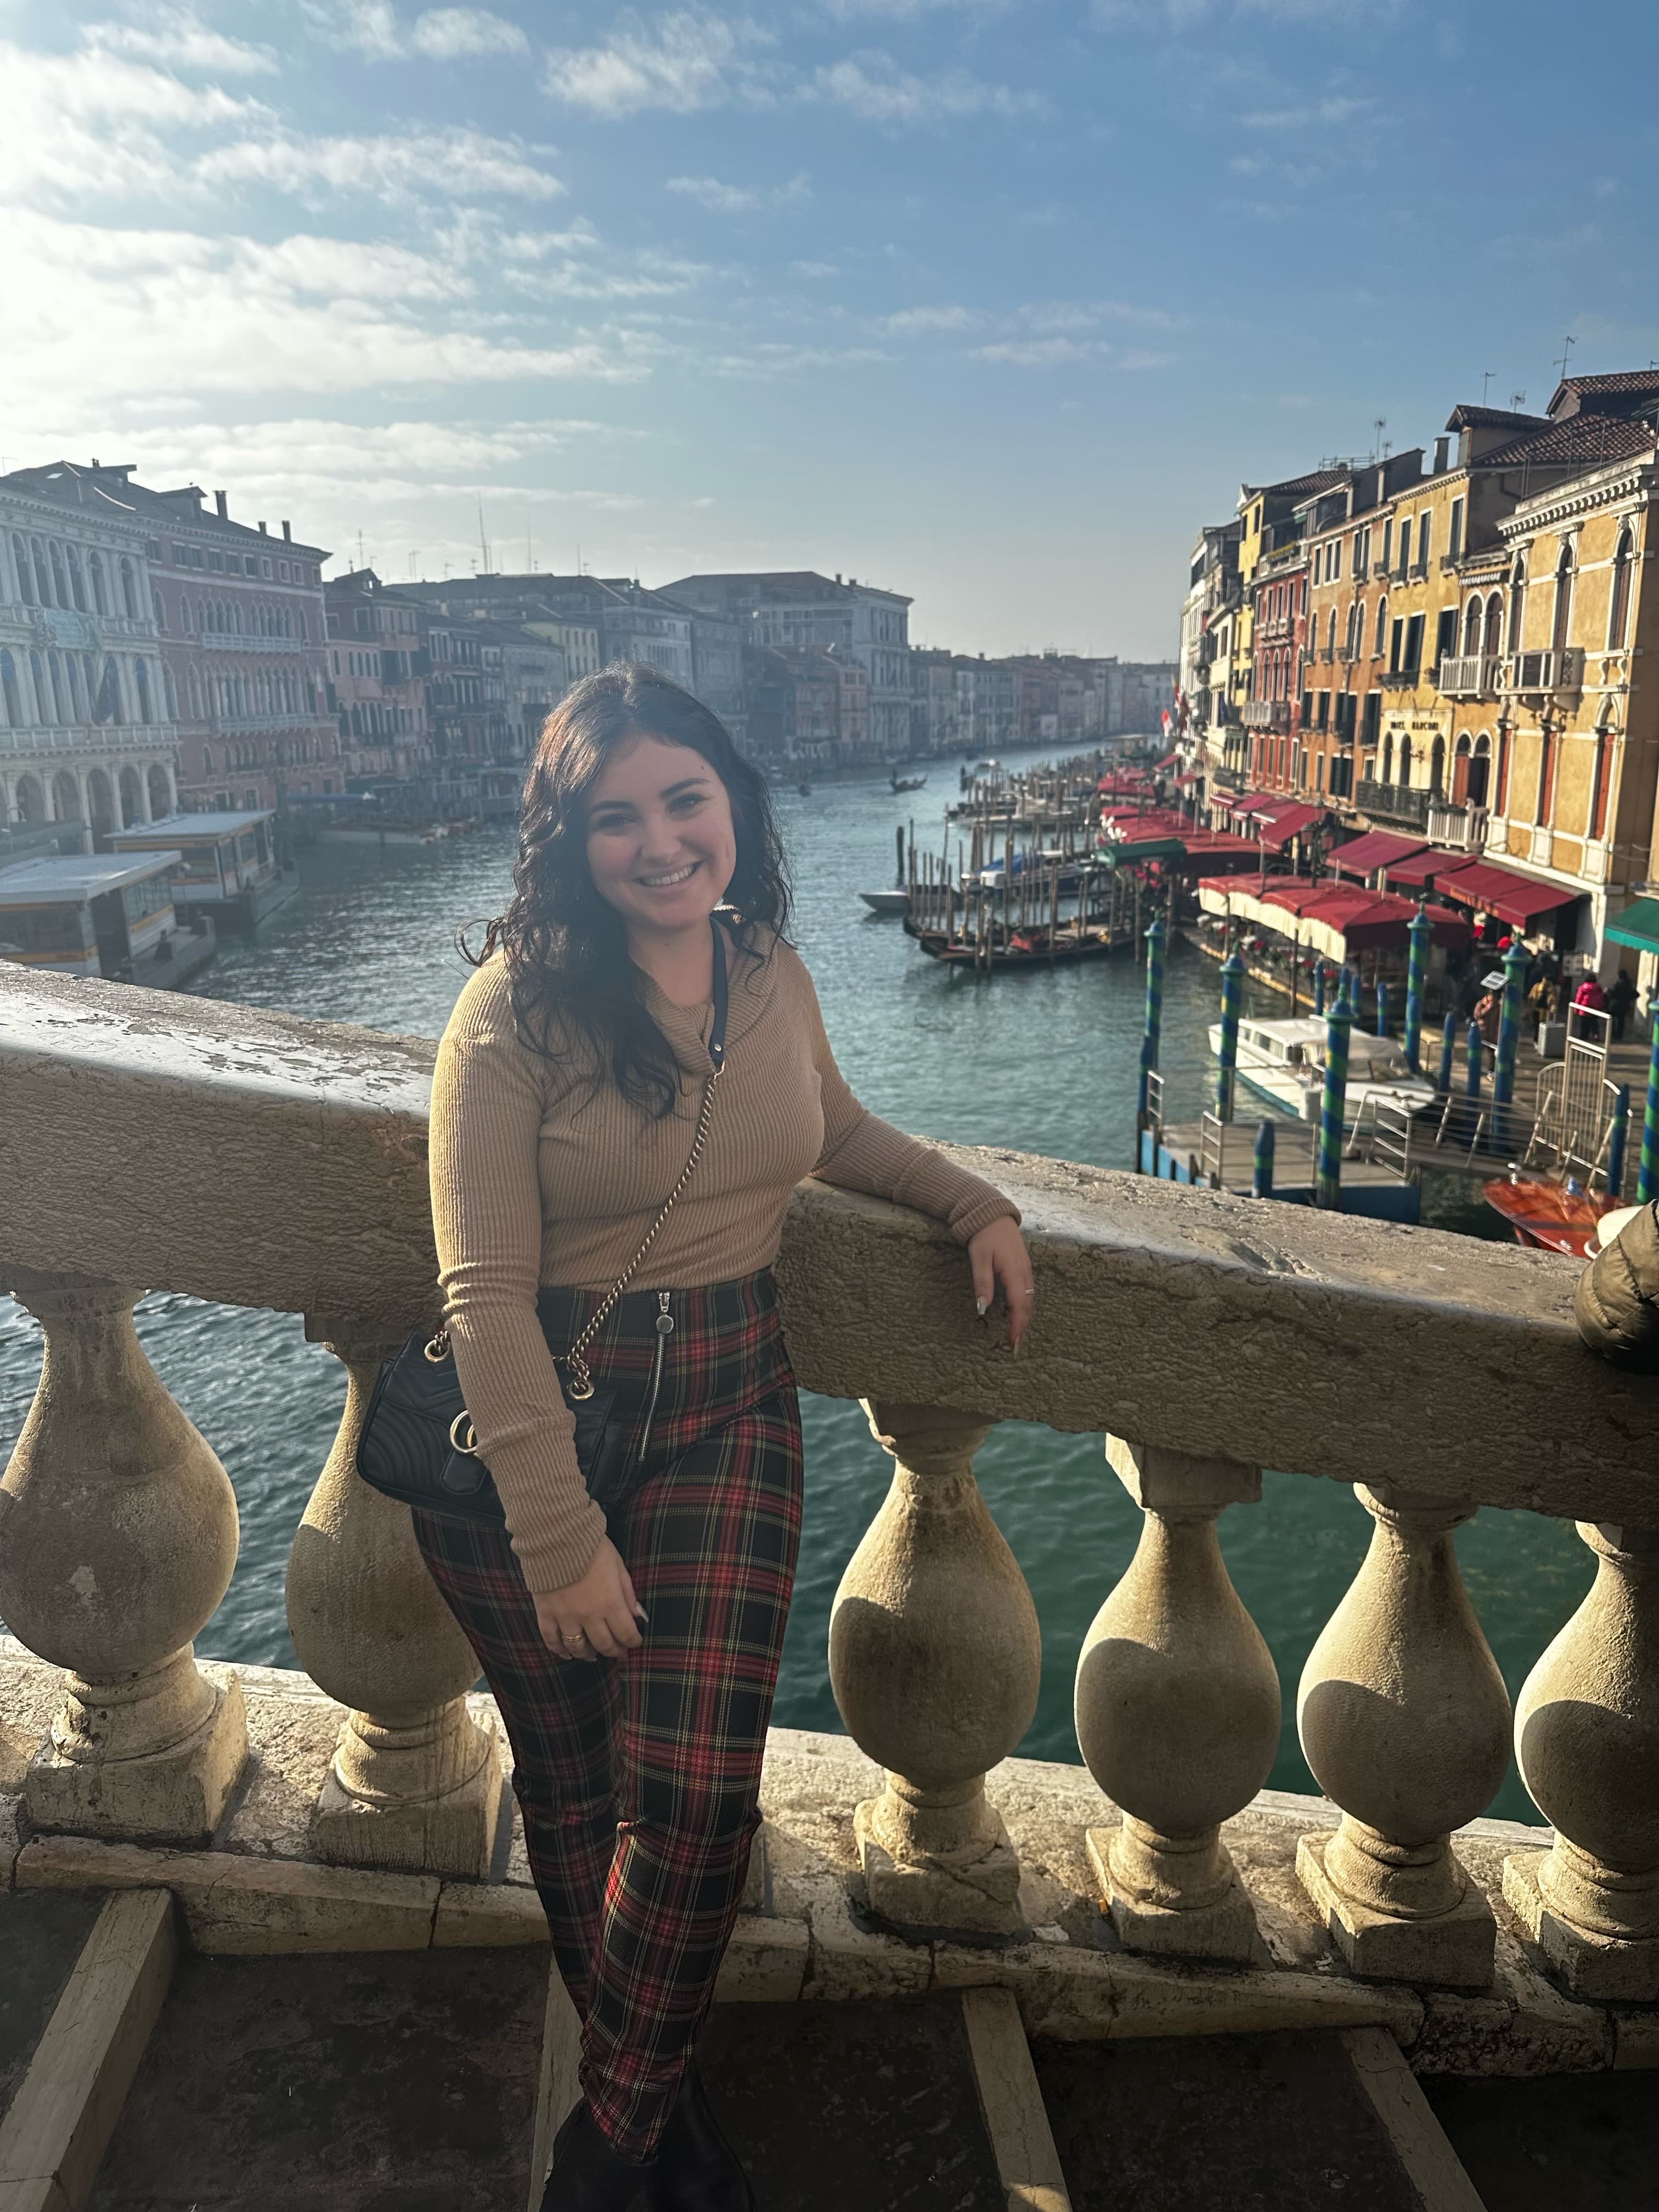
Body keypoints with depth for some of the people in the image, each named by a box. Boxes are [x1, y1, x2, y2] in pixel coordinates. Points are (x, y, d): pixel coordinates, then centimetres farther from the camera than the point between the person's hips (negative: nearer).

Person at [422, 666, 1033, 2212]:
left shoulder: (771, 971, 0)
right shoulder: (518, 1006, -15)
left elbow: (835, 1126, 22)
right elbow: (485, 1291, -16)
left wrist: (975, 1203, 11)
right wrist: (560, 1540, -18)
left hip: (725, 1405, 3)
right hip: (531, 1418, -3)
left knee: (694, 1789, -4)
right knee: (576, 1790, 11)